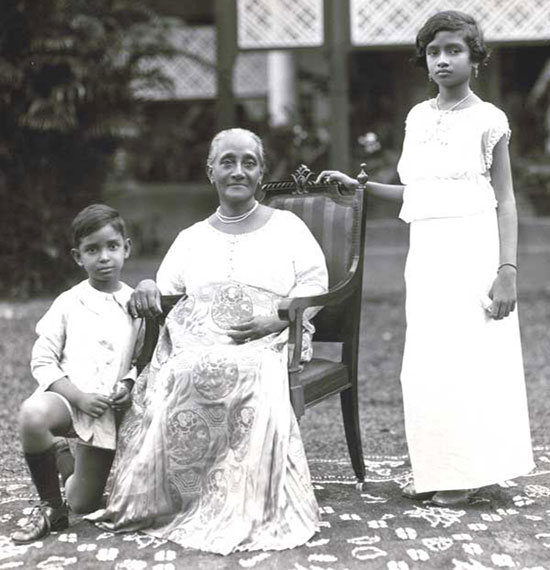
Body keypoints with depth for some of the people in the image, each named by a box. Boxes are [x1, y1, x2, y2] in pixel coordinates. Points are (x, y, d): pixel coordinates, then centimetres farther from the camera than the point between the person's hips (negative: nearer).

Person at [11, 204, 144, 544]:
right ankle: (51, 508, -14)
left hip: (109, 410, 2)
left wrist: (130, 384, -12)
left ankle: (72, 465, 41)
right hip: (67, 397, -1)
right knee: (32, 414, -38)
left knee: (84, 504, 2)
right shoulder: (69, 303, 0)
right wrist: (79, 397, -16)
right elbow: (42, 362, -3)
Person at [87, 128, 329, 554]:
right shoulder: (191, 238, 24)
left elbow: (314, 283, 8)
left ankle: (248, 508, -26)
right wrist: (147, 289, -3)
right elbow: (165, 288, 22)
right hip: (196, 343, 3)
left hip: (264, 345, -3)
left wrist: (275, 318, -10)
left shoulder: (286, 226, 14)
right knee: (174, 379, -34)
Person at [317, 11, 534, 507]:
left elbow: (505, 202, -4)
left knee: (469, 355, -4)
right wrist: (359, 186, 13)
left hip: (471, 248, -6)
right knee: (426, 362, 6)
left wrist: (507, 269, -12)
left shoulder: (487, 120, -2)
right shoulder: (418, 117, 13)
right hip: (425, 250, 6)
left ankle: (468, 474, 7)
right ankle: (435, 470, 16)